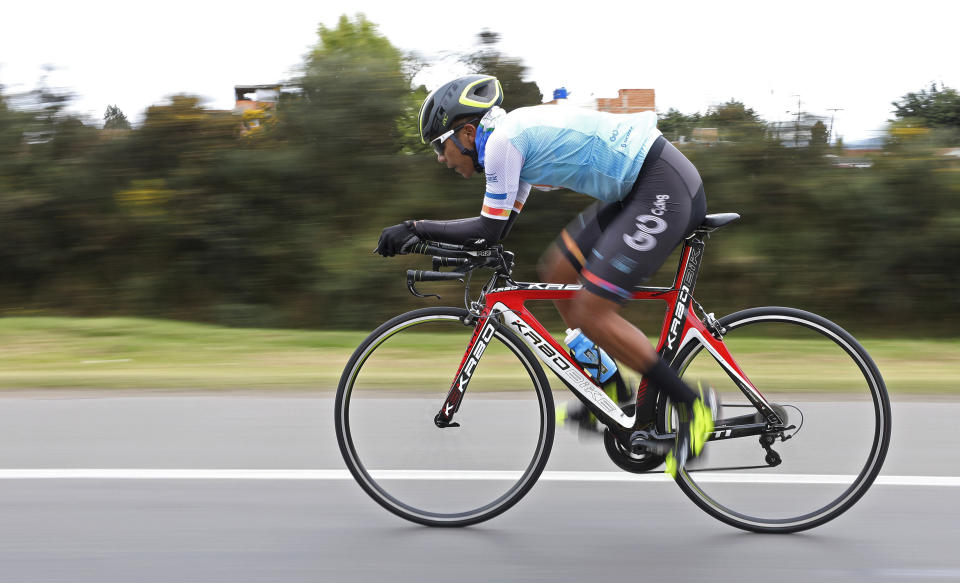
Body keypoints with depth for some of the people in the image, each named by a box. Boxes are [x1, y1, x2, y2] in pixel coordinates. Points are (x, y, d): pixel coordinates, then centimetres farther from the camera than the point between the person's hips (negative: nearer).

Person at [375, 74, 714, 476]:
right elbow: (498, 227, 21)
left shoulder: (502, 140, -12)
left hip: (665, 187, -10)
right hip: (636, 189, 10)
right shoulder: (515, 140, 17)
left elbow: (490, 231, -11)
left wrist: (413, 228, -2)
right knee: (557, 273, 14)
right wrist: (419, 235, 17)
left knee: (591, 314, -11)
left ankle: (691, 404, -1)